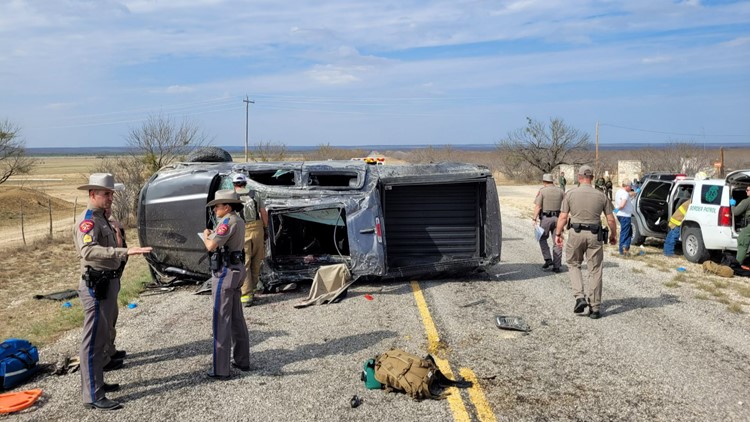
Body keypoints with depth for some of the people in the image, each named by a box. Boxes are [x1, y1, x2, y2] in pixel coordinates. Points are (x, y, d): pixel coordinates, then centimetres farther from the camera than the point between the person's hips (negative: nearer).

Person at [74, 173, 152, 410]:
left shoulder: (101, 219, 14)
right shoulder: (88, 221, -18)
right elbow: (88, 251, -36)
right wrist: (125, 252, -45)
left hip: (108, 284, 10)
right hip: (96, 287, -10)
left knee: (103, 336, 19)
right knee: (94, 340, -4)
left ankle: (96, 382, 33)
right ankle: (93, 396, 2)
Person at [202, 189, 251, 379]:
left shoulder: (228, 221, -18)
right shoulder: (238, 220, 13)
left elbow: (211, 246, -25)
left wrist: (206, 235, -5)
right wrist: (212, 235, 11)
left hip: (225, 272, -10)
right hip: (236, 270, 10)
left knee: (221, 320, -5)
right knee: (236, 317, 16)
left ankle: (221, 368, 0)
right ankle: (242, 360, 24)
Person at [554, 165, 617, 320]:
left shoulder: (570, 194, -2)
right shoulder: (601, 195, 2)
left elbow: (563, 217, -4)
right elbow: (610, 219, 4)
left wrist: (558, 234, 7)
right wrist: (613, 235, 19)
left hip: (576, 234, -1)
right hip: (594, 236, 1)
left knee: (574, 264, 18)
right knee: (595, 271, 6)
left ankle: (579, 297, 2)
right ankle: (595, 308, 10)